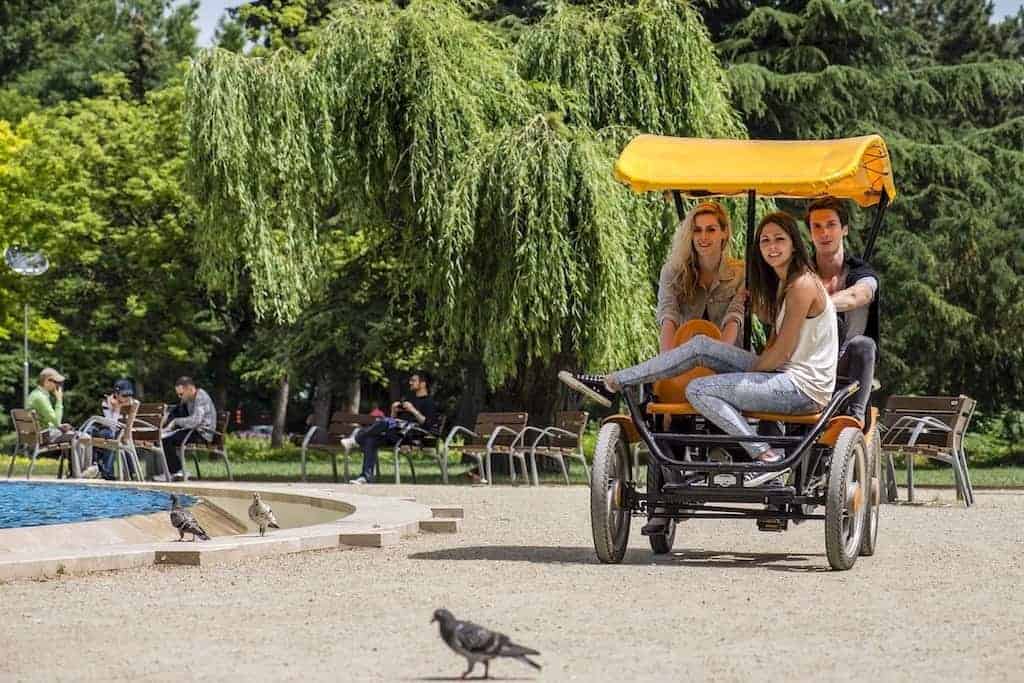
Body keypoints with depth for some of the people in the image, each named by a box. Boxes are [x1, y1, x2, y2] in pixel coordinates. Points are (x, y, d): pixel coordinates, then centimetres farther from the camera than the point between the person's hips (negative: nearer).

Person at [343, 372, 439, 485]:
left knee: (384, 422, -33)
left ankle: (355, 439, -21)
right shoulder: (410, 399, 34)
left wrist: (413, 411, -14)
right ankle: (367, 476, -27)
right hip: (395, 434, 8)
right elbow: (394, 419, 30)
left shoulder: (429, 402, 8)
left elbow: (427, 424, -8)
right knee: (371, 439, -20)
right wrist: (394, 411, 10)